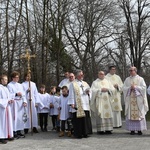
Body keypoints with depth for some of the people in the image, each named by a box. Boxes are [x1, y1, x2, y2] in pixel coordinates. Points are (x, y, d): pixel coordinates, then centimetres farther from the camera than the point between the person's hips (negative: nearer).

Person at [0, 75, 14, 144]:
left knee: (8, 121, 9)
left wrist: (11, 100, 1)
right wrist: (6, 101, -18)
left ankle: (8, 135, 15)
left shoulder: (6, 88, 18)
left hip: (7, 107, 8)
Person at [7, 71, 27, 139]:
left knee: (20, 117, 6)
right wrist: (16, 94, -19)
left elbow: (23, 94, 12)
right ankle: (14, 132, -2)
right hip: (14, 103, -6)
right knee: (15, 117, -7)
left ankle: (19, 131, 13)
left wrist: (24, 101, -2)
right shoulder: (9, 85, -2)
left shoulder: (20, 85, 17)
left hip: (20, 103, 6)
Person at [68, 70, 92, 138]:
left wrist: (88, 93, -3)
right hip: (77, 106, -5)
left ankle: (85, 133, 11)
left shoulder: (85, 83, 20)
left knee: (86, 119, 3)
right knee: (78, 120, -5)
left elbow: (90, 92, 21)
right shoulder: (73, 84, 4)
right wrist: (72, 103, -13)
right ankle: (78, 134, 1)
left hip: (85, 105, 5)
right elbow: (71, 94, -4)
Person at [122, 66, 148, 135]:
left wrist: (135, 87, -12)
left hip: (138, 99, -2)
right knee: (130, 114, -2)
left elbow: (144, 87, -3)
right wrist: (130, 88, -12)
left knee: (139, 113, -3)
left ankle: (139, 129, 2)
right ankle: (132, 129, 2)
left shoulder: (140, 79, 5)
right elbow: (124, 88, 4)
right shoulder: (127, 79, 11)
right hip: (130, 99, 2)